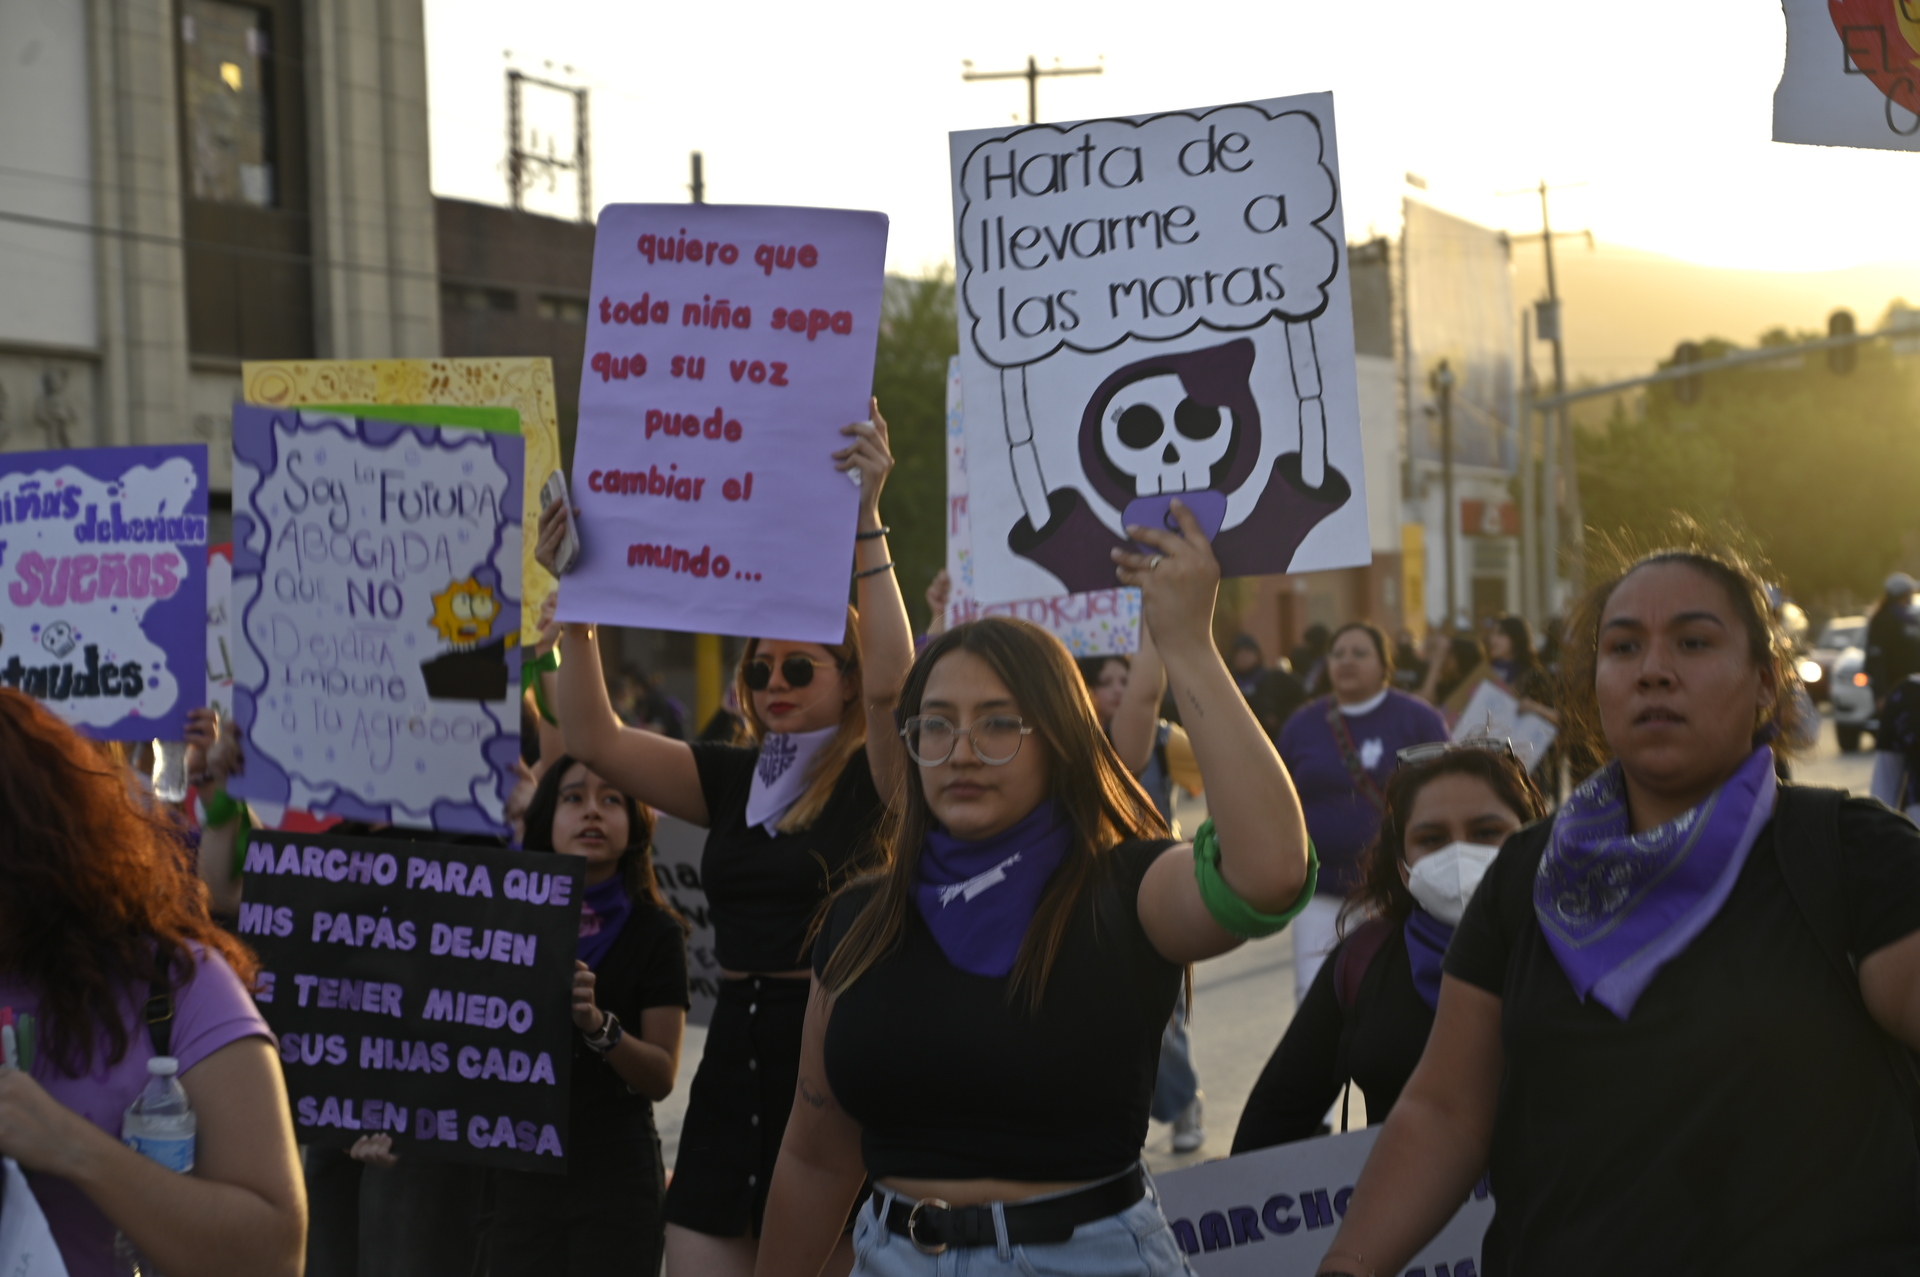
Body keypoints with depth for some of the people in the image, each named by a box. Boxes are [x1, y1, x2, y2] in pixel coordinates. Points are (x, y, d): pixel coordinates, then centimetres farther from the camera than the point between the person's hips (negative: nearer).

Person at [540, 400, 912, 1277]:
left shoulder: (872, 780, -4)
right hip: (733, 1055, 5)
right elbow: (593, 739, 5)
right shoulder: (733, 781, 10)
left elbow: (890, 679, -24)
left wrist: (865, 520, -29)